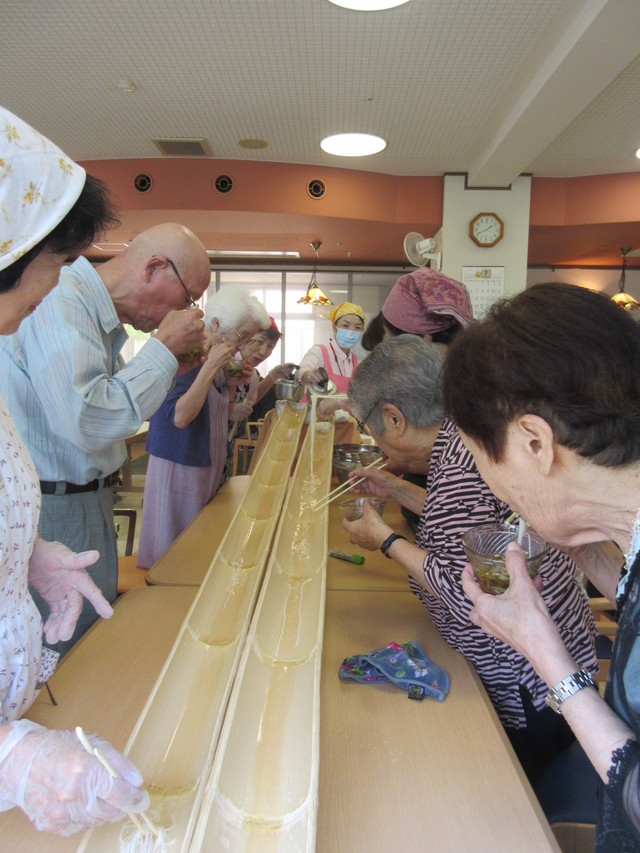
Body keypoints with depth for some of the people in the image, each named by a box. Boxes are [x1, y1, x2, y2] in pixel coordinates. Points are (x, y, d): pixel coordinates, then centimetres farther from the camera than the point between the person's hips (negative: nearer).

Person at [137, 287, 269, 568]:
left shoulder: (218, 360, 7)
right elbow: (180, 417, -29)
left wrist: (230, 383, 0)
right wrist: (211, 367, -27)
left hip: (210, 468, 8)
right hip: (178, 469, -8)